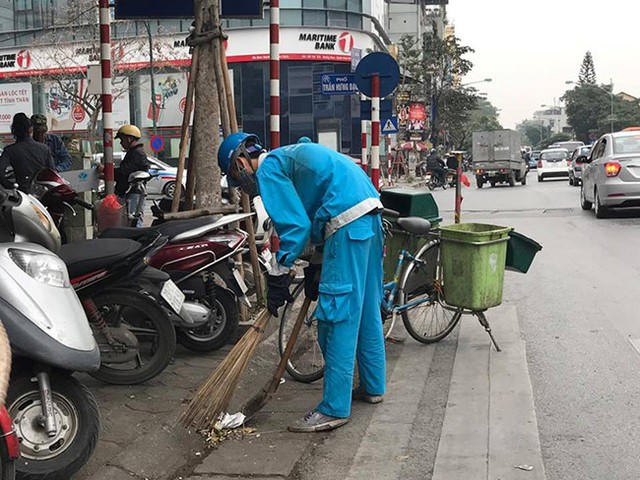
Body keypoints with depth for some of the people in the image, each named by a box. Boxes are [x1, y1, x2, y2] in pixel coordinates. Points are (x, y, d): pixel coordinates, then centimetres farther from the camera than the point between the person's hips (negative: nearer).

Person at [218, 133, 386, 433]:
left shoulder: (268, 169, -3)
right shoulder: (288, 157, 26)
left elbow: (296, 225, -12)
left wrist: (278, 277, -7)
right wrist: (315, 266, 26)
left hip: (348, 223, -10)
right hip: (370, 213, 10)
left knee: (338, 315, -7)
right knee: (366, 307, 19)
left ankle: (334, 408, -4)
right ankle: (372, 387, 32)